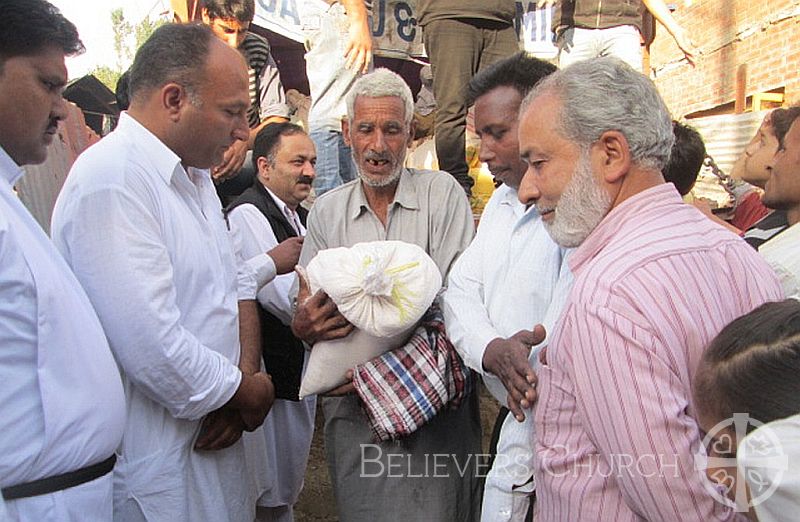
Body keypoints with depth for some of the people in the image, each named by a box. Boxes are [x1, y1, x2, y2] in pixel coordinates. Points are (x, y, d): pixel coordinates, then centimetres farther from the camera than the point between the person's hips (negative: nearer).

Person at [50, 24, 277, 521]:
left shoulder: (194, 173, 9)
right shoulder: (111, 180, -22)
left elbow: (238, 283, 11)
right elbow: (152, 347, -29)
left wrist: (243, 377, -4)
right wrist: (246, 392, -12)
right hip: (157, 465, -8)